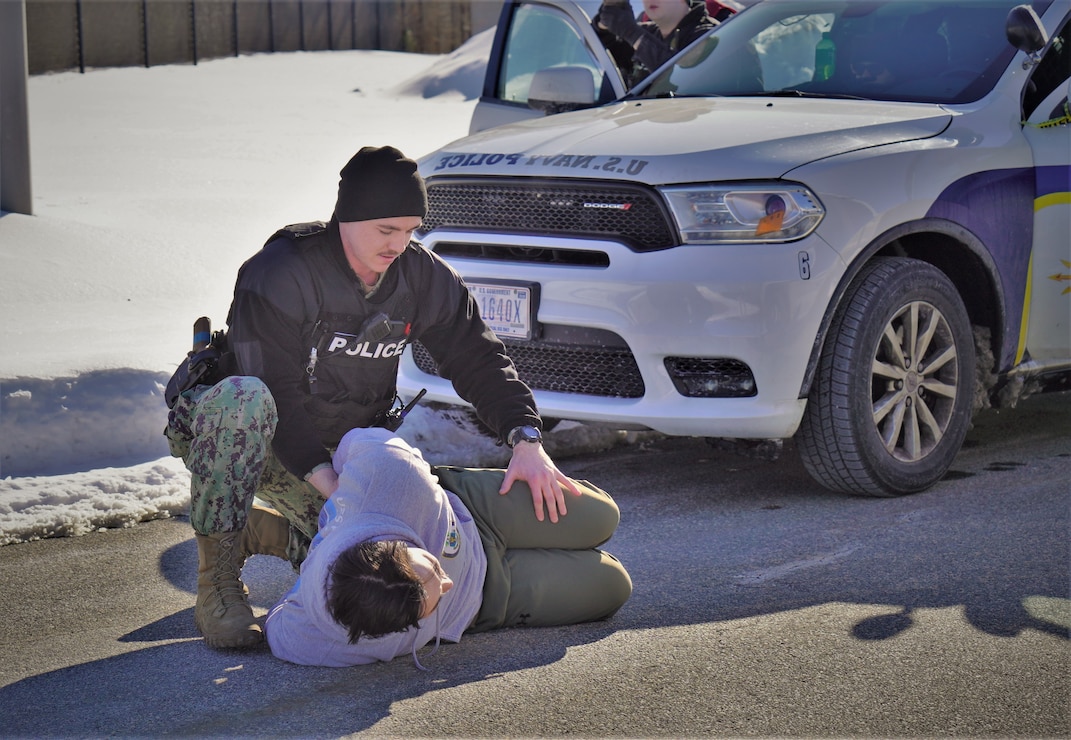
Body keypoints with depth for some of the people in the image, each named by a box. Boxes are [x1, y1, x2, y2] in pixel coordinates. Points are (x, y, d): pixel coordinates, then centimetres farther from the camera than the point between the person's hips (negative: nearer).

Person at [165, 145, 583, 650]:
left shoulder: (424, 278, -5)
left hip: (337, 449, 6)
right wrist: (327, 481, -38)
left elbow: (479, 361, -5)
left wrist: (527, 440, -23)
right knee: (243, 399, -41)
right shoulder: (278, 275, -24)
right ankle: (218, 580, -30)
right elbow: (276, 396, -27)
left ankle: (278, 533, 19)